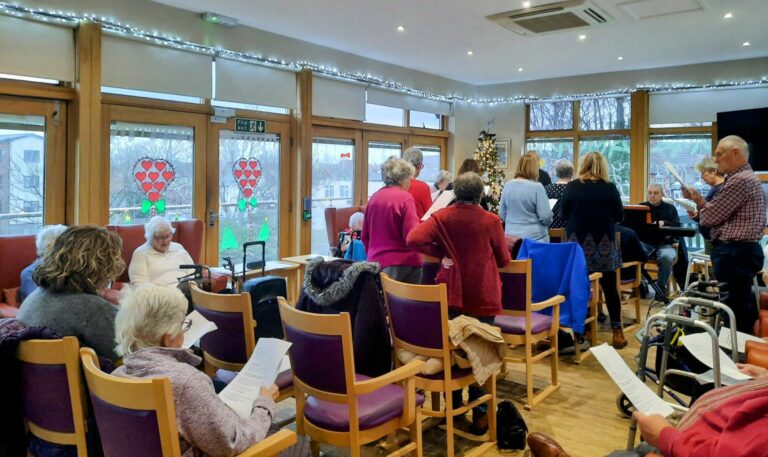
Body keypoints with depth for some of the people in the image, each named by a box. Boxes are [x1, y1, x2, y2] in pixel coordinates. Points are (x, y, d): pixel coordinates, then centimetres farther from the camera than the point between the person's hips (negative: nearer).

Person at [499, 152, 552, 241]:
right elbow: (546, 216, -14)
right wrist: (545, 223, 7)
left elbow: (502, 214, 11)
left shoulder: (508, 185, 2)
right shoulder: (537, 187, -14)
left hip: (511, 236, 5)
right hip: (534, 237, -5)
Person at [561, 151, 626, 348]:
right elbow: (619, 216, 2)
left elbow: (564, 214, 5)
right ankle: (617, 331, 11)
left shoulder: (572, 186, -3)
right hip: (604, 243, 0)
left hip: (577, 242, 1)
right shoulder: (610, 188, -5)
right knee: (610, 288, 6)